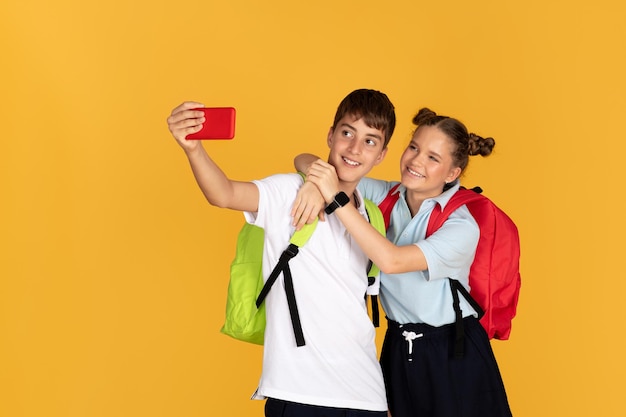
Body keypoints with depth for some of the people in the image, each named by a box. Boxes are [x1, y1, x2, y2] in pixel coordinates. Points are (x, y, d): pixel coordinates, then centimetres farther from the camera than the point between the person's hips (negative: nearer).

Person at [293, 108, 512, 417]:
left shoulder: (461, 227, -19)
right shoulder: (384, 197, -5)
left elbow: (391, 260, -34)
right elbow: (305, 161, -5)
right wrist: (315, 184, -29)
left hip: (452, 356, -4)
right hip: (398, 349, 4)